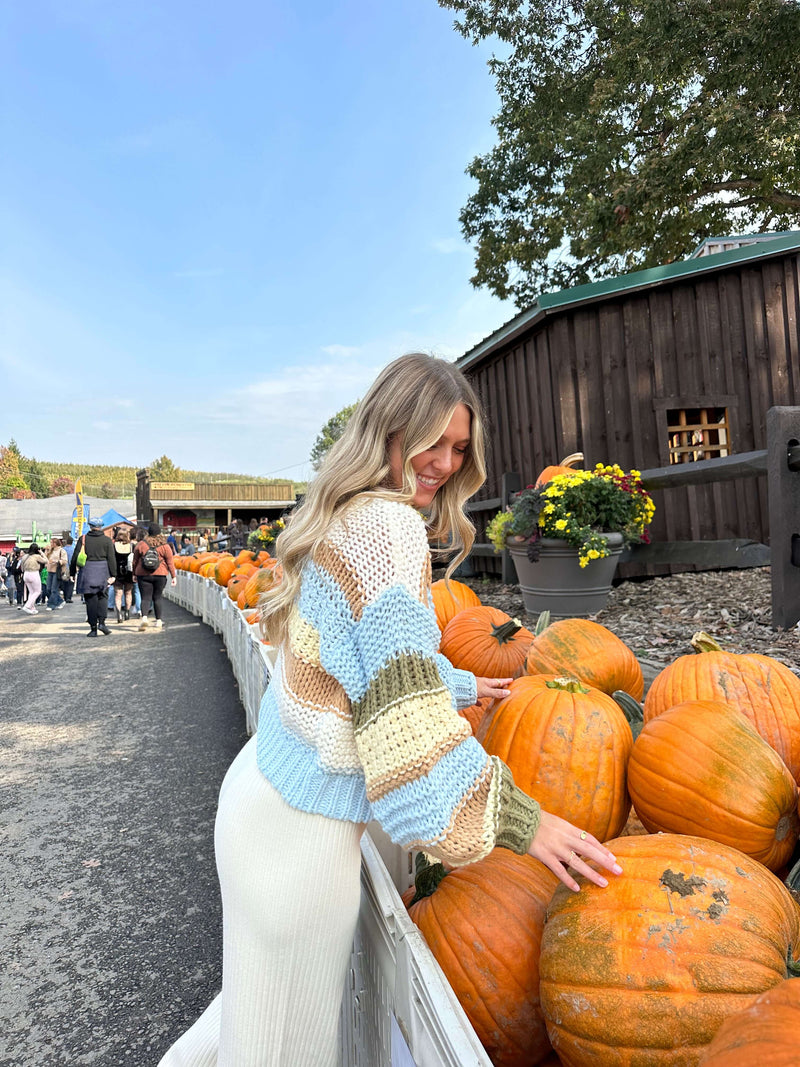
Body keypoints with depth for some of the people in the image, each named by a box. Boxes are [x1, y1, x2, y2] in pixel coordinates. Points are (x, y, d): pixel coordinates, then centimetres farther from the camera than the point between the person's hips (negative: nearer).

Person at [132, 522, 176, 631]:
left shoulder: (141, 545, -2)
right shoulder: (165, 546, -3)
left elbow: (135, 561, 6)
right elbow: (170, 562, -1)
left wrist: (134, 574, 19)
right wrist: (174, 576, 6)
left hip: (143, 575, 0)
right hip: (160, 575, 1)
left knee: (145, 598, 1)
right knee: (157, 597, 11)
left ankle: (144, 617, -20)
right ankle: (158, 621, 15)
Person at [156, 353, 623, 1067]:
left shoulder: (345, 518, 12)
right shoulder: (390, 524, -18)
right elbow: (408, 705, -23)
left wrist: (465, 687, 31)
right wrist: (518, 819, -17)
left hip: (266, 786, 9)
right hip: (305, 820, -9)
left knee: (263, 999, 26)